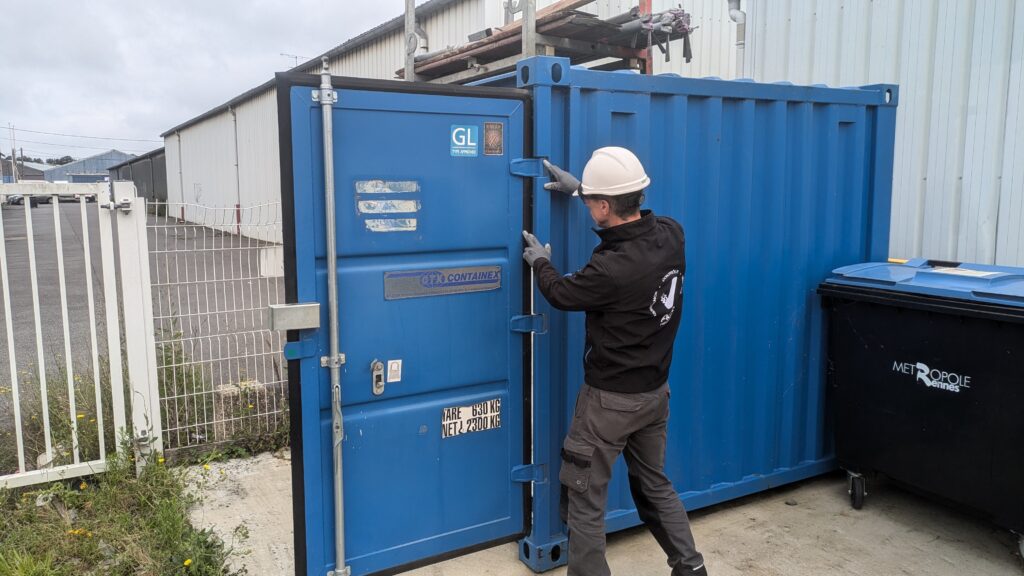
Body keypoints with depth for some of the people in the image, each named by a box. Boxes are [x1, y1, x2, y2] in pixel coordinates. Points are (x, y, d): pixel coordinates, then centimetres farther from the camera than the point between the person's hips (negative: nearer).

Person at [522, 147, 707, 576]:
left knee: (584, 499, 8)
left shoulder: (611, 268, -30)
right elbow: (631, 222, 15)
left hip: (611, 399, -8)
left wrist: (540, 262, 11)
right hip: (656, 392, 8)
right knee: (654, 485, 25)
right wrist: (580, 189, 19)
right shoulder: (671, 235, -8)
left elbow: (563, 295, -9)